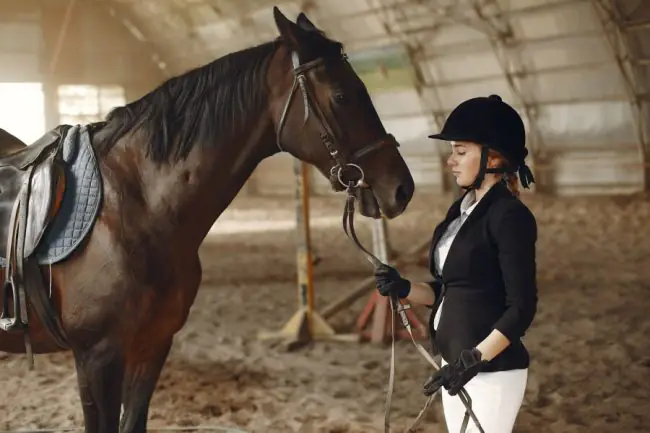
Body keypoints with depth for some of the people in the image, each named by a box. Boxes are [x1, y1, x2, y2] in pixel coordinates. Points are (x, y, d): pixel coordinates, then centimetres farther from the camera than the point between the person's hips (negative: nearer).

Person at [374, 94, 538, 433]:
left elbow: (521, 308, -19)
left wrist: (474, 359, -26)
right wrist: (404, 289, -3)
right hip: (455, 364, 9)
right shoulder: (461, 210, 10)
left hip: (492, 370, -9)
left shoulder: (510, 216, -15)